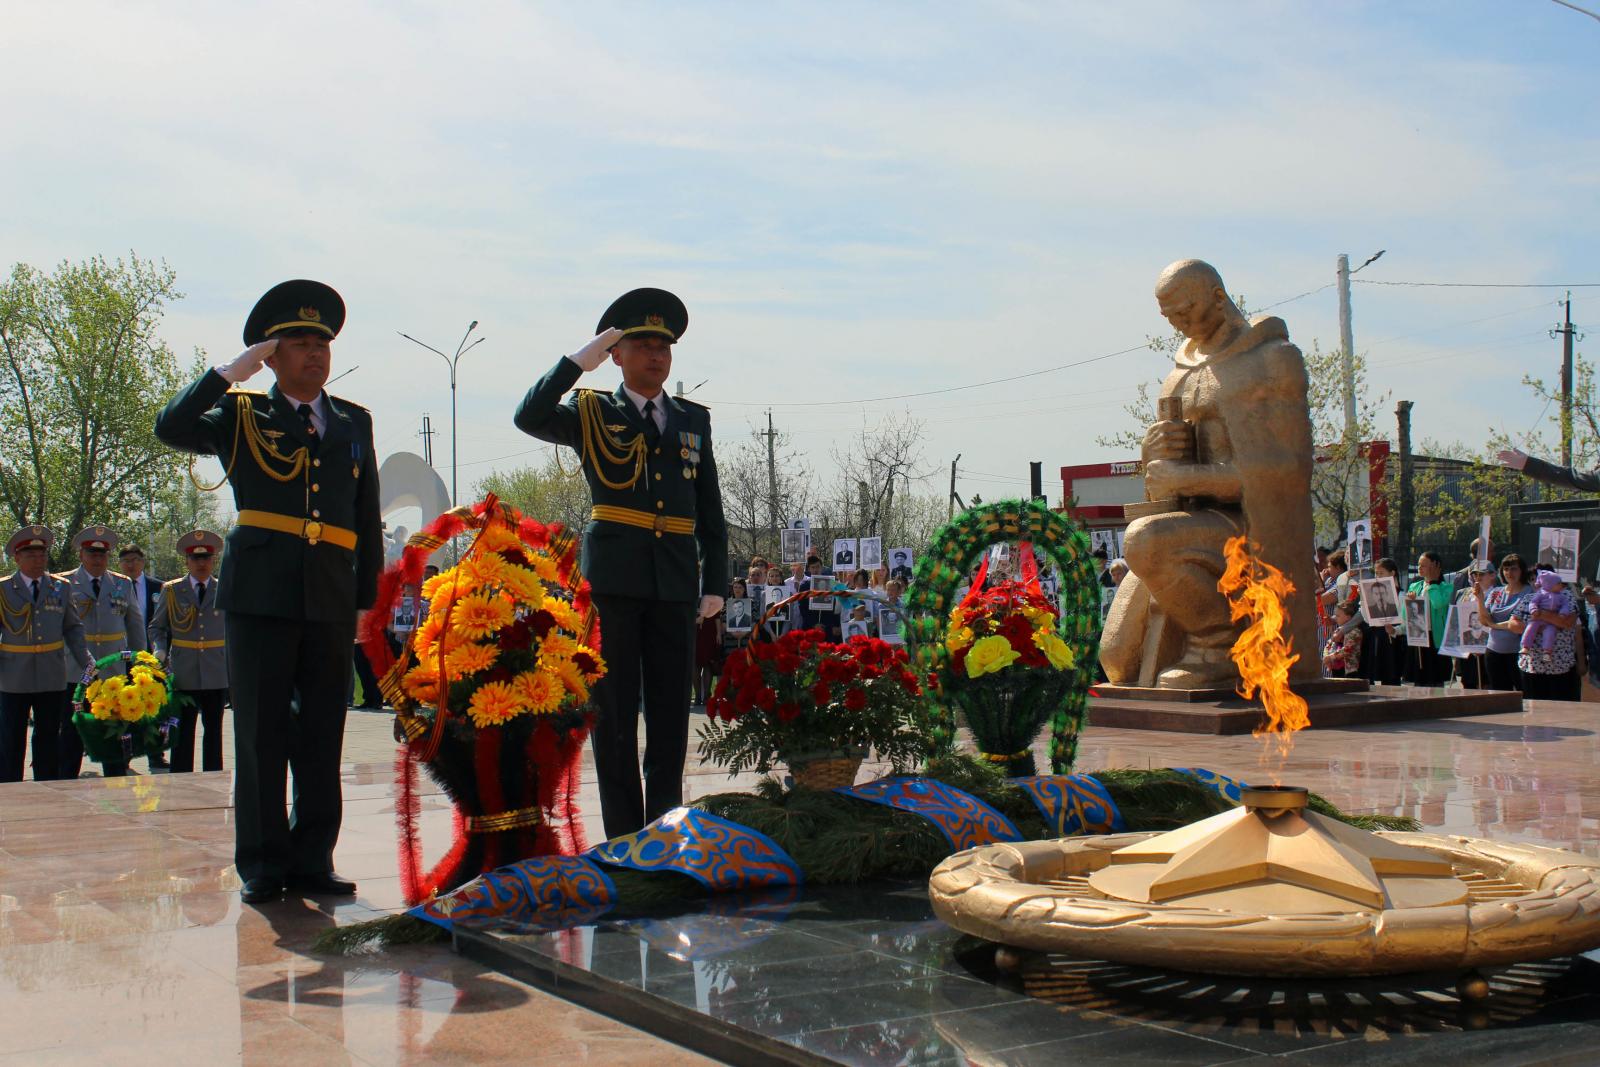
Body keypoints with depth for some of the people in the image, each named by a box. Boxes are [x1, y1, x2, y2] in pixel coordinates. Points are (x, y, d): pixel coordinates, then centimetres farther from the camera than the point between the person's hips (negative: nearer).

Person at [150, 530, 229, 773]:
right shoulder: (171, 590, 7)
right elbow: (156, 627, 13)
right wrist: (160, 651, -7)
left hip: (216, 674, 1)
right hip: (183, 673, -1)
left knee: (213, 729, 6)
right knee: (183, 730, 0)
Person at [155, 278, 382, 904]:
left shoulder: (354, 422, 17)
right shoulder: (241, 414, 9)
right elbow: (171, 428, -10)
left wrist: (367, 594, 10)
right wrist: (232, 371, -8)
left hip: (331, 600, 3)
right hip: (259, 596, -3)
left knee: (322, 737, 5)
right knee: (261, 735, 0)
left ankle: (313, 859, 13)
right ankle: (263, 864, 7)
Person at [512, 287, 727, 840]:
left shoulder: (693, 419, 17)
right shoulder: (592, 413, 7)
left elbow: (710, 508, 16)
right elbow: (530, 418, -13)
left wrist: (715, 582, 10)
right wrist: (579, 360, -12)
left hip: (676, 583, 3)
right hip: (612, 580, -3)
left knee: (672, 712, 5)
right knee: (614, 713, 0)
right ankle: (624, 839, 5)